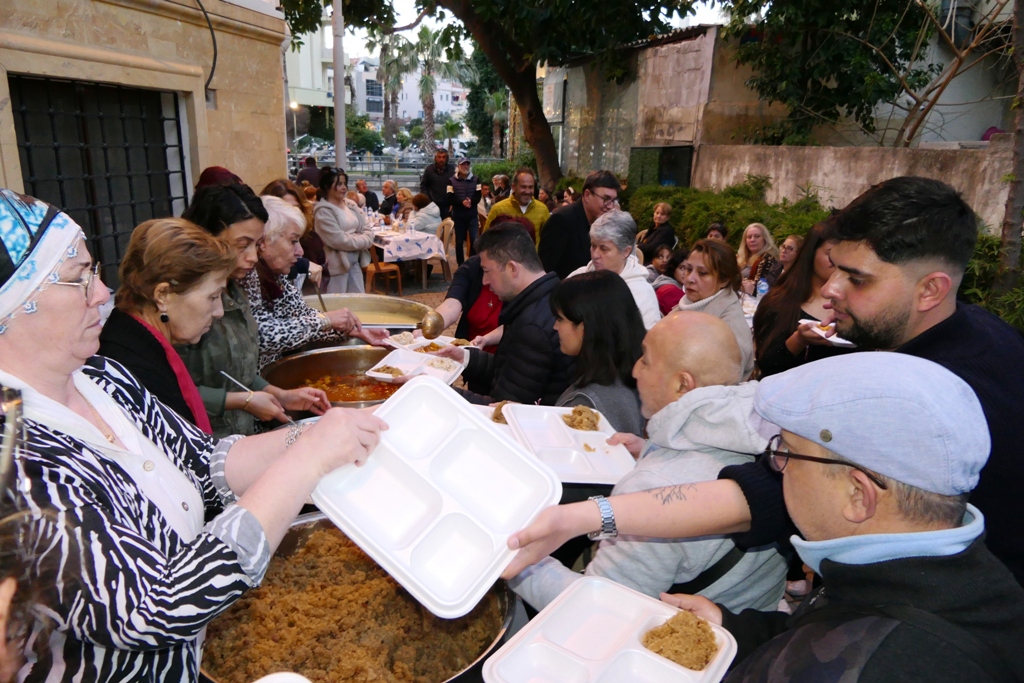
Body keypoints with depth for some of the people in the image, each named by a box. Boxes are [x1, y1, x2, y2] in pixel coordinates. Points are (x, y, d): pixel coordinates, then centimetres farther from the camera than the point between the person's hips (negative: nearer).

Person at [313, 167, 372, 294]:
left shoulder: (351, 205, 10)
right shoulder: (323, 211, -13)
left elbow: (366, 230, 11)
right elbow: (338, 240, -20)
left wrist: (365, 239, -11)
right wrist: (363, 241, -9)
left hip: (355, 261, 7)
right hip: (336, 264, -7)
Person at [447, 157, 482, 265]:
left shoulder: (476, 179, 8)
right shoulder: (452, 181, 1)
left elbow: (478, 196, -1)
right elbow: (450, 198, -7)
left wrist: (471, 201, -22)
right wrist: (462, 202, -23)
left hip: (472, 215, 1)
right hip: (458, 215, -1)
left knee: (475, 239, -9)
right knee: (459, 241, 5)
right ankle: (460, 264, 14)